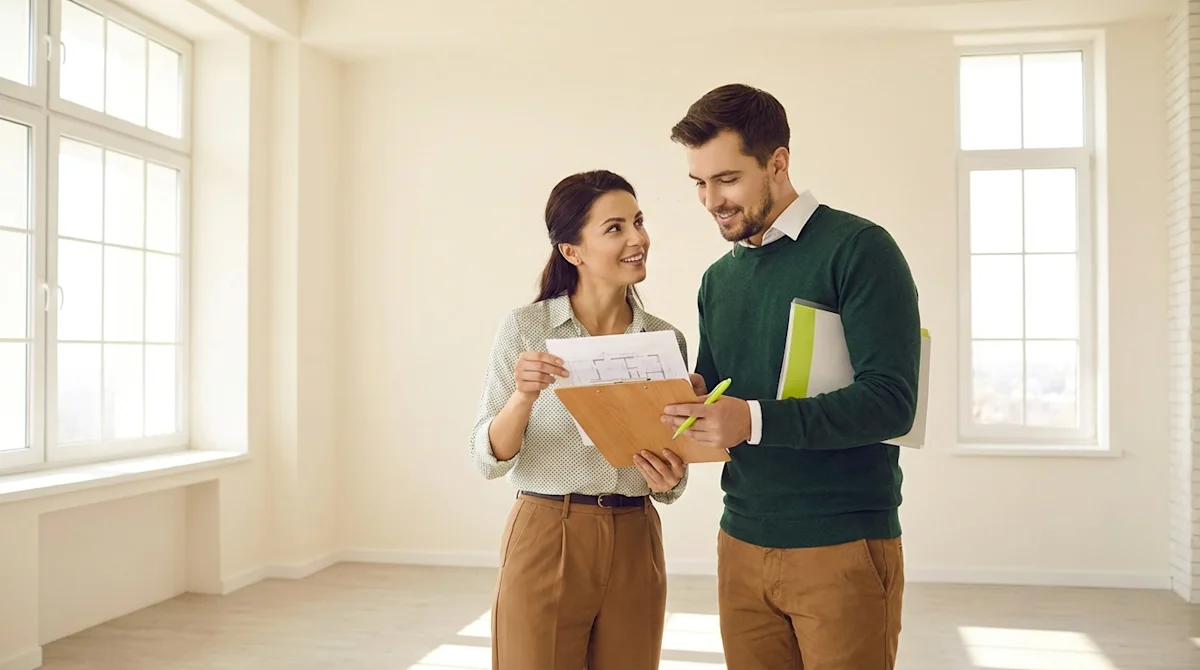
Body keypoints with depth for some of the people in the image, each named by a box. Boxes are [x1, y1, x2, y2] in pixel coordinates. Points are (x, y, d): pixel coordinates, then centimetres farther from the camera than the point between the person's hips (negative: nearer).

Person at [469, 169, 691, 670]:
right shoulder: (526, 327, -6)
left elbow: (669, 481, 10)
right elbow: (488, 459, -7)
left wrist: (668, 481, -13)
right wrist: (523, 397, -24)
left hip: (635, 548, 3)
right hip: (545, 541, -3)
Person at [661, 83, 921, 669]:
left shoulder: (859, 248, -9)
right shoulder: (718, 280, 11)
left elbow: (890, 401, -17)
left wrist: (753, 420, -27)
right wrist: (673, 428, -6)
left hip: (844, 546, -5)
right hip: (742, 542, 6)